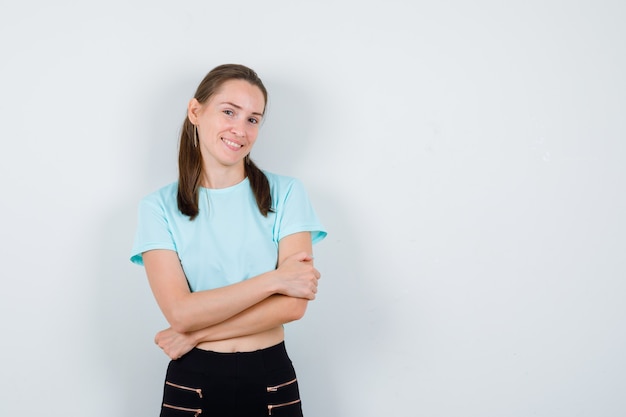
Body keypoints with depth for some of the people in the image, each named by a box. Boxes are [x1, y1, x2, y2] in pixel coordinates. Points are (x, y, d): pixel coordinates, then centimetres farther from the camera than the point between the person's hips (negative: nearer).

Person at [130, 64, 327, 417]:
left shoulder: (286, 193, -4)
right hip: (192, 384, 0)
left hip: (272, 381, 0)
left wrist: (197, 334, -13)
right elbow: (180, 312, -14)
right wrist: (273, 280, -16)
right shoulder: (160, 206, -4)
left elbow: (293, 305, -12)